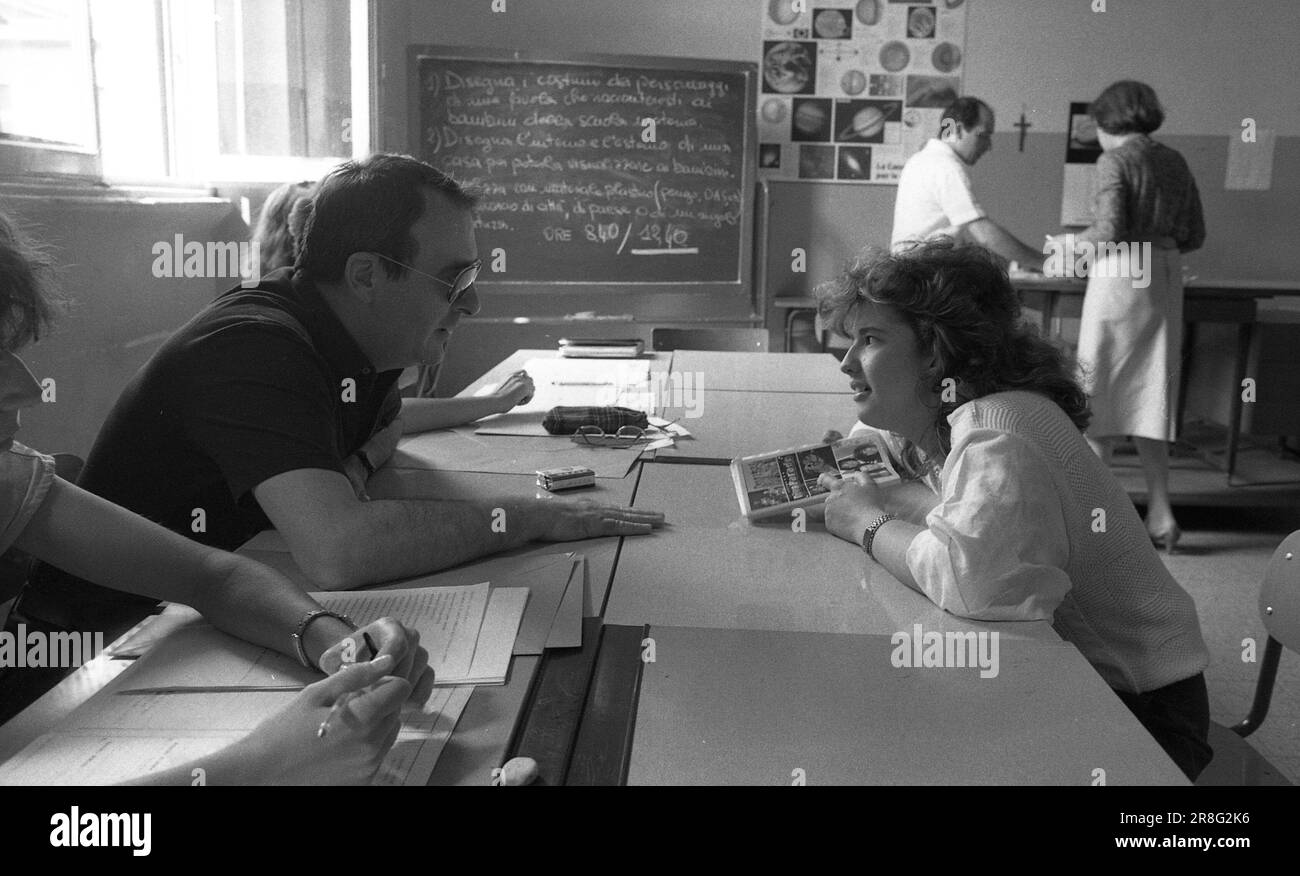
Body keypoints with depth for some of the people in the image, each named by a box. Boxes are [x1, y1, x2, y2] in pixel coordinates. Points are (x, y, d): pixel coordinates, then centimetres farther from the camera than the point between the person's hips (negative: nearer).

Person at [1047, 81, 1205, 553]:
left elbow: (1109, 231, -16)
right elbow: (1194, 235, 13)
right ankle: (1160, 514, 10)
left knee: (1098, 394, 3)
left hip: (1120, 279, -6)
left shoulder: (1115, 160, -7)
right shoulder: (1174, 161, 13)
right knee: (1148, 398, 11)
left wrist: (1068, 242, 1)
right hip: (1165, 280, 6)